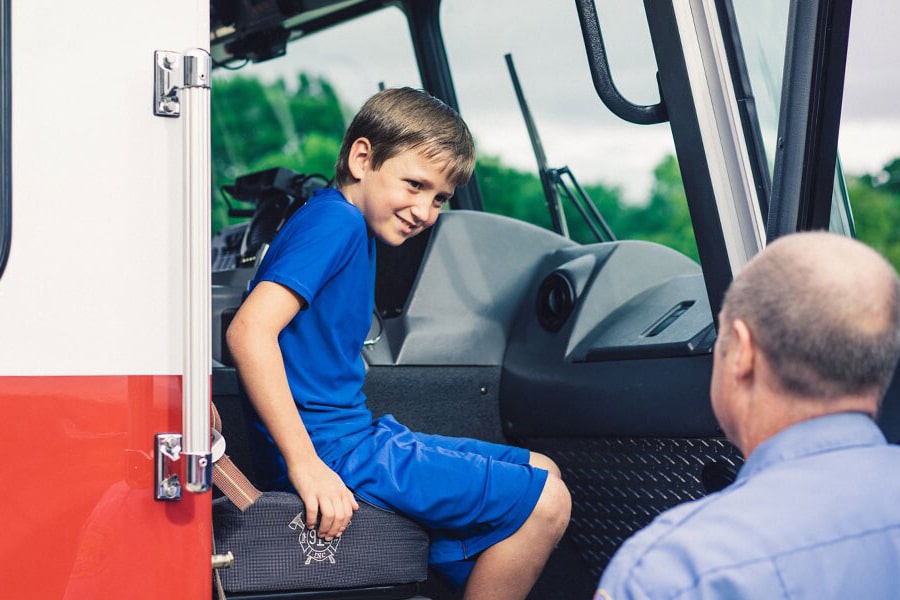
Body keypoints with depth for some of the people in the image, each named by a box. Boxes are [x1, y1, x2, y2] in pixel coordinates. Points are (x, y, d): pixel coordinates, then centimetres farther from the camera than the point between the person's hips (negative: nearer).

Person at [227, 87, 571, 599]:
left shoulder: (359, 231, 16)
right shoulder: (335, 222, -15)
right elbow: (249, 332, -27)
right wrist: (305, 464, -28)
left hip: (359, 434, 10)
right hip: (331, 450, -10)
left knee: (542, 472, 16)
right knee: (545, 504, -11)